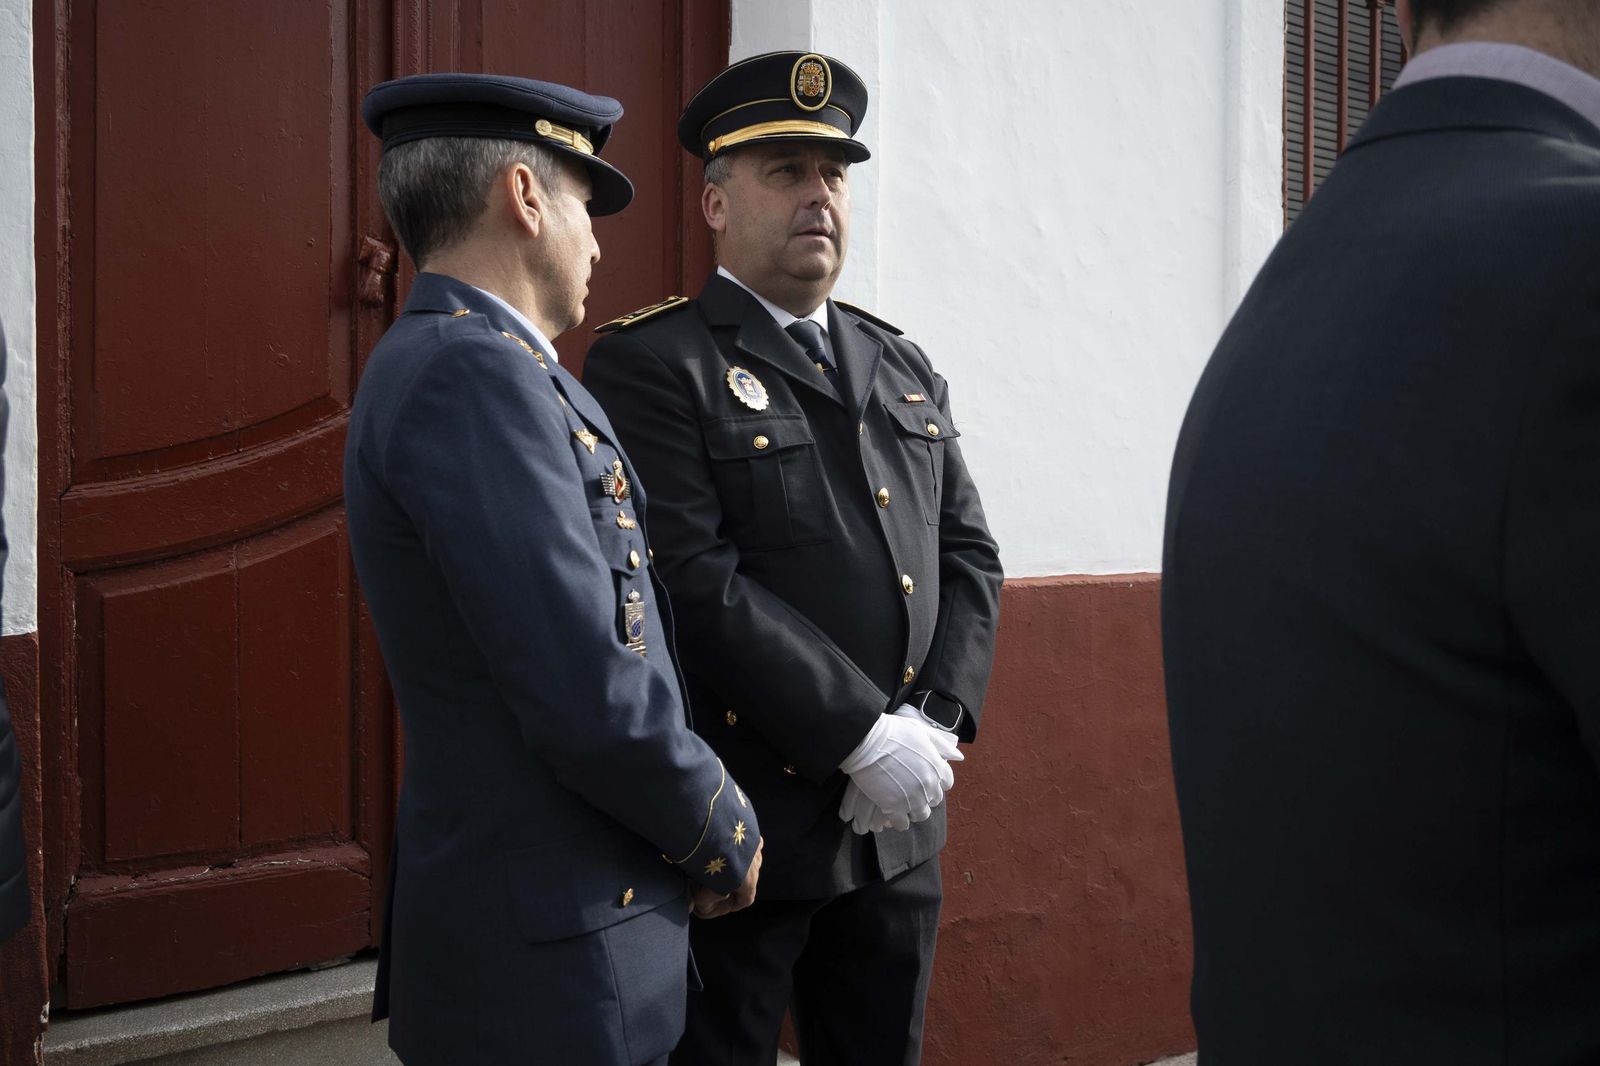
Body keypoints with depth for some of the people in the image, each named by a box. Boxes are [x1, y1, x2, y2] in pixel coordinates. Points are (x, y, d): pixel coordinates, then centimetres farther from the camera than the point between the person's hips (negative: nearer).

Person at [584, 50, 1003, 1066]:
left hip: (900, 828, 6)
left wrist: (933, 722, -6)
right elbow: (698, 586, -18)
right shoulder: (649, 364, -8)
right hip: (739, 829, -6)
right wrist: (863, 737, -19)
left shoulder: (903, 367, 13)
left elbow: (967, 553, 10)